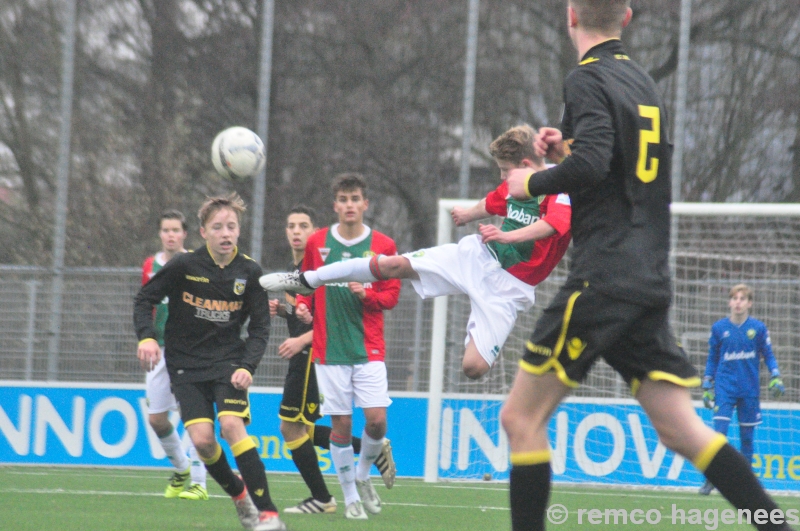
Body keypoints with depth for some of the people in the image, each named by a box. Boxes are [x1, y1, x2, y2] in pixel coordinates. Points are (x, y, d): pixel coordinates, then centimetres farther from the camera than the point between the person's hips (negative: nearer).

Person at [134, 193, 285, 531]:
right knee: (201, 438, -15)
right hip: (186, 365, 0)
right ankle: (239, 495, 13)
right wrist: (146, 337, -17)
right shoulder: (184, 266, -10)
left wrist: (247, 366, -14)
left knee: (232, 425, -22)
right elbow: (144, 299, 0)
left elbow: (260, 328, 2)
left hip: (228, 361, 0)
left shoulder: (249, 272, -4)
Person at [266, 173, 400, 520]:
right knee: (341, 424, -1)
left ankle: (363, 475, 18)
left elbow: (391, 295, 4)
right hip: (329, 349, 0)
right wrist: (302, 305, -4)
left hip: (369, 348, 0)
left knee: (377, 420, -10)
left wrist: (366, 294, -15)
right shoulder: (317, 243, 4)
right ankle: (350, 496, 14)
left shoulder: (383, 246, 1)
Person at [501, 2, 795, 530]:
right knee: (682, 431, 4)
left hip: (602, 282, -8)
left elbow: (591, 165, -22)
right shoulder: (645, 83, 17)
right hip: (651, 283, 8)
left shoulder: (588, 79, -7)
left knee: (522, 417, 0)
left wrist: (532, 181, -5)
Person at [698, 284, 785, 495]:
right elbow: (712, 359, 10)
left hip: (750, 390, 1)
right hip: (725, 388, -1)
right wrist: (707, 387, 10)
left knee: (747, 436, 6)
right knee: (719, 432, -11)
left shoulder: (758, 328, 1)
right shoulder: (719, 328, 2)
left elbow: (768, 355, 8)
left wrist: (775, 378, -6)